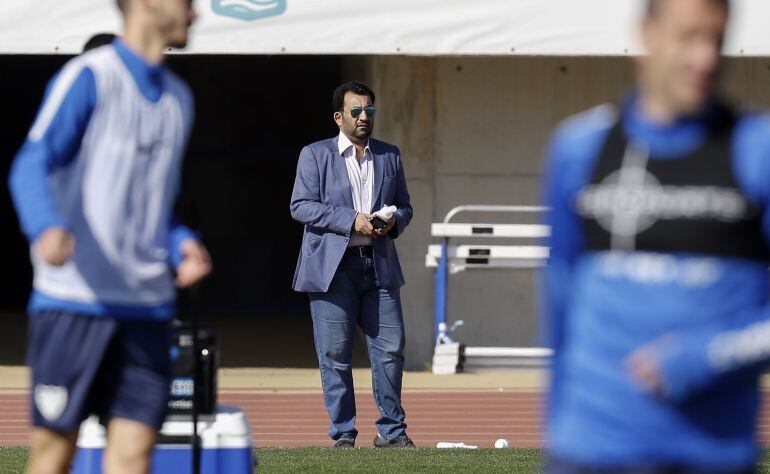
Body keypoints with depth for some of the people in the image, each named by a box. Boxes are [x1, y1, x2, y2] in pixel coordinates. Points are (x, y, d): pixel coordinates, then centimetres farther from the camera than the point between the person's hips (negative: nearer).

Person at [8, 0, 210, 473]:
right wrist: (46, 229, -34)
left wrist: (182, 243, 4)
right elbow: (31, 165, -14)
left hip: (147, 308, 6)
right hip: (74, 300, -6)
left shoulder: (178, 98, 18)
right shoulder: (87, 78, -3)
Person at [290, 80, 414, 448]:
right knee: (335, 354, -2)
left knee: (391, 349, 0)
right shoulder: (315, 155, 3)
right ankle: (342, 435, 5)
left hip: (379, 265, 3)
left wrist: (394, 222, -4)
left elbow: (404, 206, 20)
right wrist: (352, 221, -15)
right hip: (332, 267, -3)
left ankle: (391, 431, 10)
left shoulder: (390, 156, 15)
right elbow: (301, 206, -6)